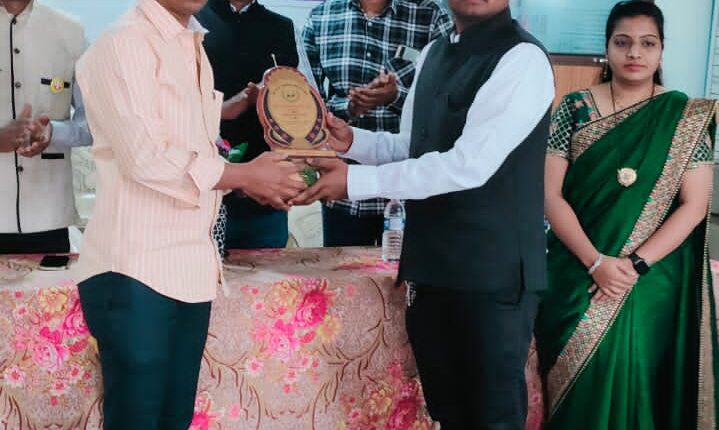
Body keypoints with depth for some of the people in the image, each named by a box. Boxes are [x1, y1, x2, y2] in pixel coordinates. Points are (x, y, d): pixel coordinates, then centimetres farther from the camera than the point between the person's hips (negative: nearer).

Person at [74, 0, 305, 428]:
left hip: (190, 265, 8)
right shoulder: (124, 44, -10)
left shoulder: (192, 47, 17)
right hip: (138, 268, -8)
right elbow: (145, 158, -18)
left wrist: (253, 178, 3)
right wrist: (244, 175, -10)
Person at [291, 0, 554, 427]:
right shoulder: (433, 55, 12)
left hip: (493, 270, -7)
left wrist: (356, 179, -20)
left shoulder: (523, 59, -14)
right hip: (430, 263, 7)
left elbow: (469, 164, -22)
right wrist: (351, 140, 1)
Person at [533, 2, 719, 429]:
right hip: (577, 274, 1)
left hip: (650, 281, -1)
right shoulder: (575, 108, 0)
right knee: (577, 379, 3)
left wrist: (636, 264, -15)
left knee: (631, 376, -1)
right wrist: (596, 262, -16)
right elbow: (551, 194, -5)